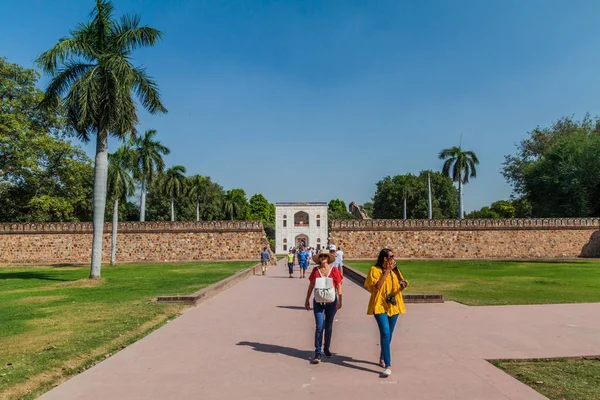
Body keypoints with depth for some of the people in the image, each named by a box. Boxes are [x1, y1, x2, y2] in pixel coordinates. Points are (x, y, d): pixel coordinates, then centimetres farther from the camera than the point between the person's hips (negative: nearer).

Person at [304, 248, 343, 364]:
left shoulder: (334, 270, -7)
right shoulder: (315, 270, -2)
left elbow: (339, 286, -4)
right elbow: (311, 286, 6)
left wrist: (340, 300, -11)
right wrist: (307, 300, 9)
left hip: (331, 303, 0)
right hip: (318, 303, 0)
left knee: (329, 326, 14)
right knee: (319, 327, -6)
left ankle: (327, 348, 34)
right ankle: (317, 354, -2)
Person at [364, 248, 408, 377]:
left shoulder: (395, 270, 9)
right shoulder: (375, 270, -8)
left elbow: (400, 284, 16)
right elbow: (376, 287, -17)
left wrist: (403, 286, -8)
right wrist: (386, 272, -19)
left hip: (394, 306, 6)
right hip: (380, 305, -6)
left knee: (388, 335, 15)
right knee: (385, 334, -16)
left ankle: (382, 358, 35)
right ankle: (388, 366, -14)